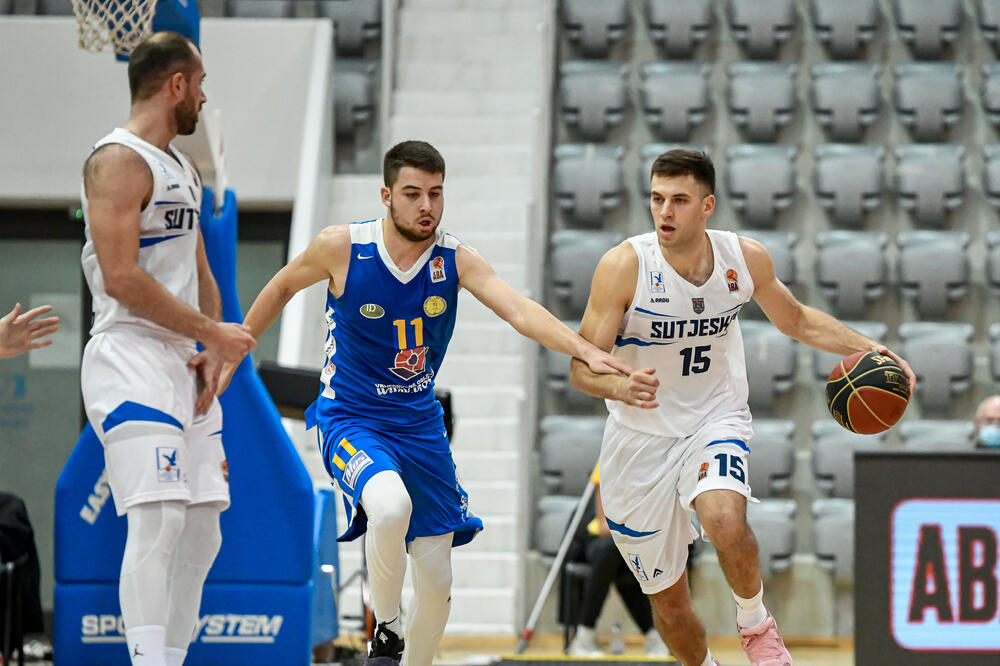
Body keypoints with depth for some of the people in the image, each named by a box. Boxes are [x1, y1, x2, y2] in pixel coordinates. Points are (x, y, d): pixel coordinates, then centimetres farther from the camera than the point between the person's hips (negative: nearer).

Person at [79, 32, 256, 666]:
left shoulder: (183, 170, 19)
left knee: (203, 530, 8)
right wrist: (213, 333, -14)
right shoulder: (118, 161, -11)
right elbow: (122, 279, -19)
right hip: (131, 359, -10)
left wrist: (212, 352, 7)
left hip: (188, 367, 10)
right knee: (159, 517, -19)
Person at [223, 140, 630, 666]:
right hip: (351, 420, -4)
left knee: (437, 583, 4)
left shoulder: (456, 259, -9)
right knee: (391, 505, -36)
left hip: (419, 424, 4)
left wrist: (584, 350, -39)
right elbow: (283, 287, 5)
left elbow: (519, 310, -23)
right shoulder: (342, 247, -14)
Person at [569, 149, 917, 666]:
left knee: (725, 521, -34)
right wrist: (620, 386, -42)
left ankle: (755, 623, -4)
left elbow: (796, 321, 11)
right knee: (668, 599, 8)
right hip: (641, 441, 0)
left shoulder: (746, 259, -9)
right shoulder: (624, 265, -20)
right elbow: (581, 367, -20)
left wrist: (865, 347, -4)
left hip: (716, 421, 0)